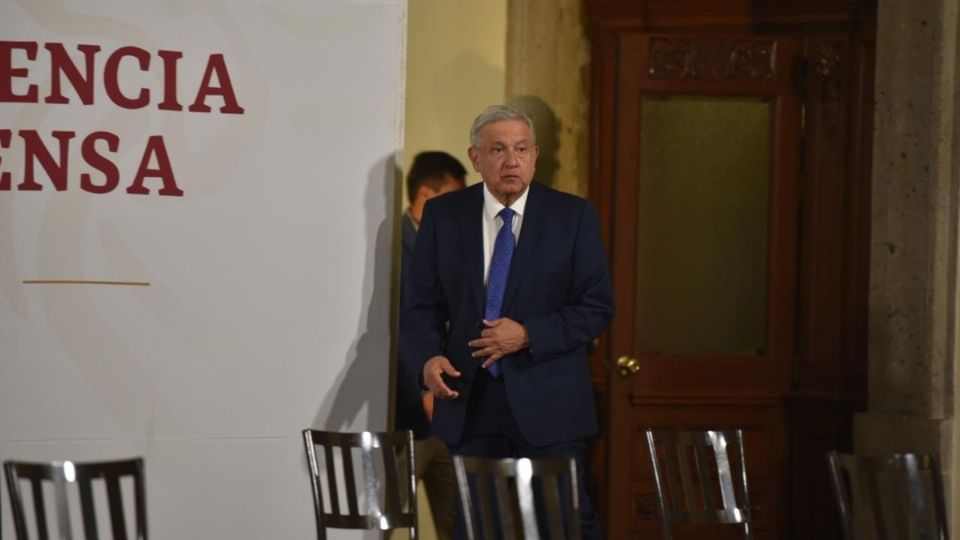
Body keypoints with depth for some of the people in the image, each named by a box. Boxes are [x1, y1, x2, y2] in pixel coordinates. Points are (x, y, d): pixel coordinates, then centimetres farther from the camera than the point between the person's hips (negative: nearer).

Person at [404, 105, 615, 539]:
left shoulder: (573, 216, 0)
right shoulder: (443, 215, 5)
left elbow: (597, 308, -2)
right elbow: (423, 304, 8)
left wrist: (528, 335, -16)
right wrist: (429, 356, -13)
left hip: (548, 403, -2)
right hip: (469, 403, 2)